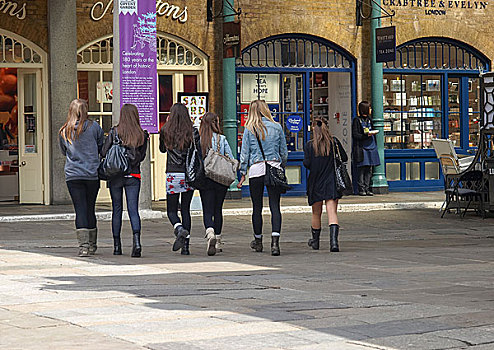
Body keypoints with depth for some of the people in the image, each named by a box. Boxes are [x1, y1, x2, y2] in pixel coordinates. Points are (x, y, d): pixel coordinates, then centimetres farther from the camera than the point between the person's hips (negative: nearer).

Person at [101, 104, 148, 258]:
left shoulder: (114, 132, -7)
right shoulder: (142, 135, -2)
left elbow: (104, 152, -5)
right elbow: (141, 156, 3)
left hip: (115, 175, -1)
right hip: (133, 176, 1)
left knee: (117, 209, 10)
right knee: (133, 209, 1)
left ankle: (117, 245, 12)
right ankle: (136, 240, -21)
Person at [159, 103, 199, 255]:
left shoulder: (166, 131, -2)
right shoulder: (192, 131, -2)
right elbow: (199, 152, -4)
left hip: (173, 175, -2)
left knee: (171, 210, 7)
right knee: (186, 209, 11)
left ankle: (180, 229, -24)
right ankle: (186, 246, 5)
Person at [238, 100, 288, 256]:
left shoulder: (249, 129, 1)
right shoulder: (277, 127, 4)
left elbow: (244, 153, 2)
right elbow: (284, 152, 9)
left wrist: (243, 174, 7)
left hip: (256, 169, -1)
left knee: (257, 207, 11)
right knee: (275, 206, -2)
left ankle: (258, 241, 23)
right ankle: (275, 241, -16)